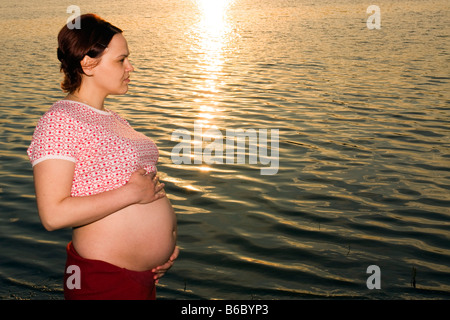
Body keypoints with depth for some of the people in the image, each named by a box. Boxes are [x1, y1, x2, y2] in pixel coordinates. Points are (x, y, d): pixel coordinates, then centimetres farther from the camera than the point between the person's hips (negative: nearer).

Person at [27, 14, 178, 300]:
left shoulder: (113, 119, 13)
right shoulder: (59, 121, -14)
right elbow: (53, 215, -23)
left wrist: (166, 242, 7)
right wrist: (132, 193, -19)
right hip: (105, 280, -8)